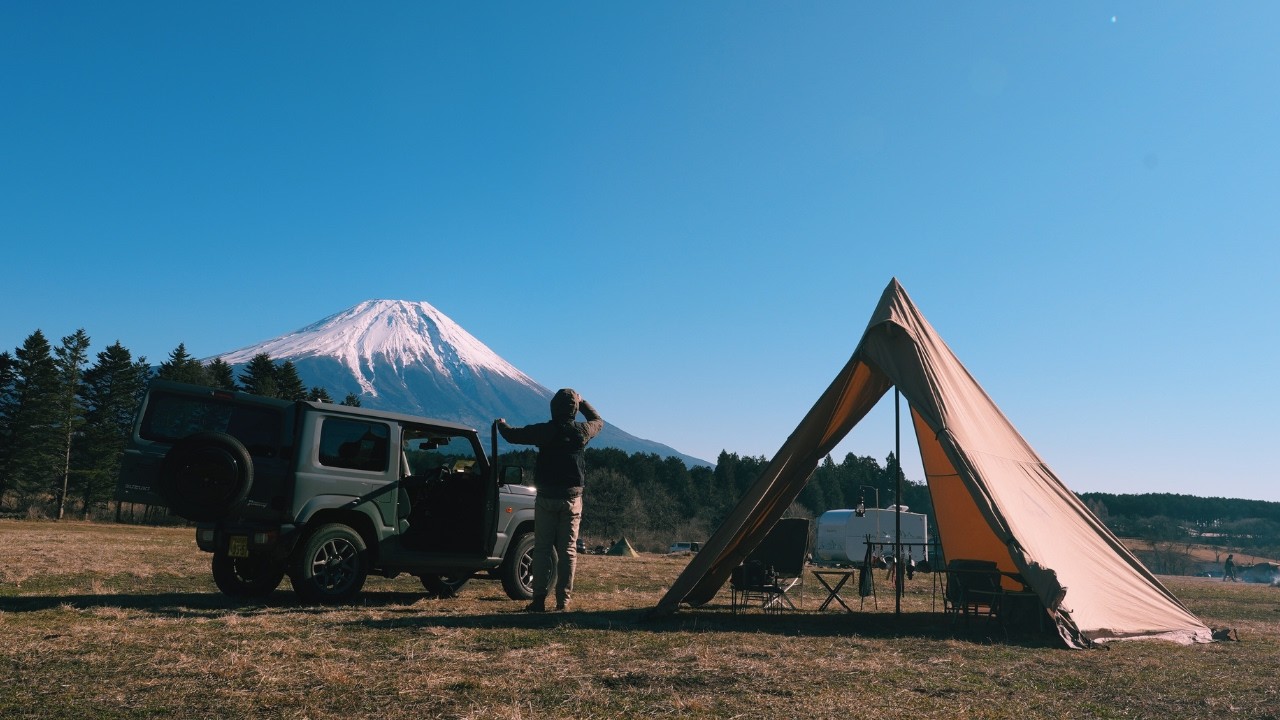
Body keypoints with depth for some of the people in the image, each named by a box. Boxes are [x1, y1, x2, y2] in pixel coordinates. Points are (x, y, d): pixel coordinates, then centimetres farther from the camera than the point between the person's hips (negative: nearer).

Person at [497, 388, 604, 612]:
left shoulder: (545, 431, -8)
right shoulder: (582, 431, -1)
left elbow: (513, 435, 0)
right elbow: (598, 421, 22)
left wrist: (501, 424, 21)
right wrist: (582, 402, 33)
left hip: (547, 498, -1)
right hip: (572, 499, 2)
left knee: (543, 548, 4)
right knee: (568, 550, 6)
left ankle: (539, 599, 1)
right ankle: (563, 600, 6)